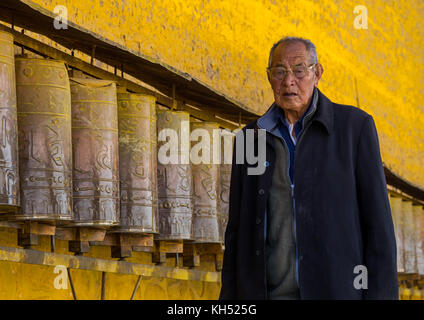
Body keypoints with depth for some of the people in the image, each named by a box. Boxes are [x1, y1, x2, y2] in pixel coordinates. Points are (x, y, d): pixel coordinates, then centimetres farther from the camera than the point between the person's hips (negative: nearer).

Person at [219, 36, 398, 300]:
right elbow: (238, 230, 14)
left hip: (336, 292, -3)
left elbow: (378, 222, -1)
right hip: (267, 294, 3)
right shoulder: (251, 138, 12)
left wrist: (382, 297, -8)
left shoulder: (354, 126, 2)